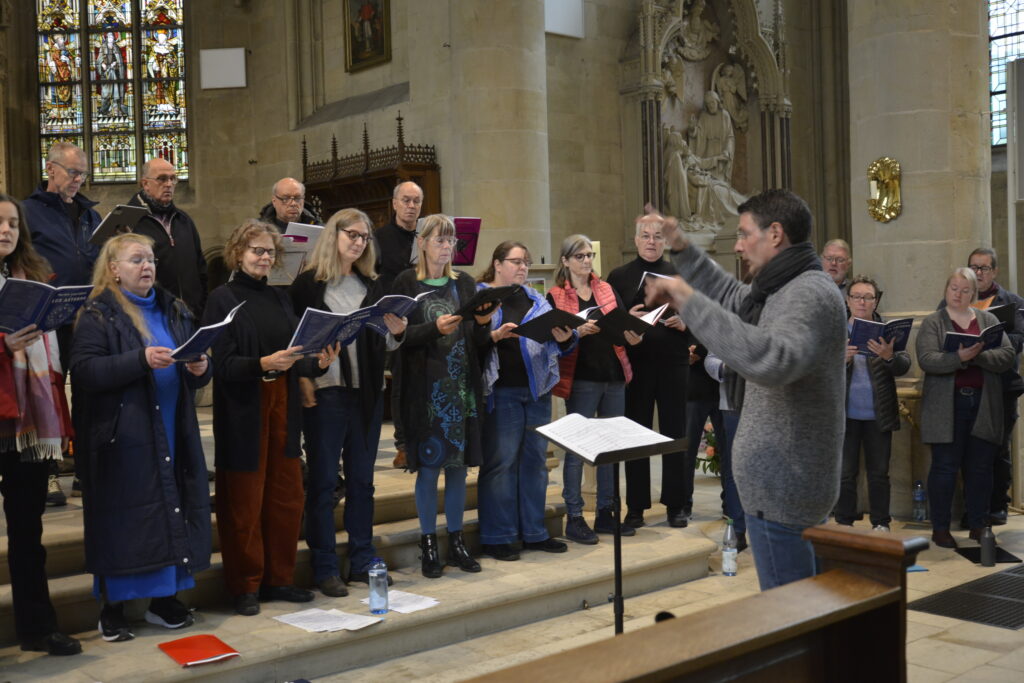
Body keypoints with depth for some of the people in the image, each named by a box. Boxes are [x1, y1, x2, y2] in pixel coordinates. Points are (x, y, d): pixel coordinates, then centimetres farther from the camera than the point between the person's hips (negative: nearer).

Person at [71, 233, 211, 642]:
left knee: (173, 510, 6)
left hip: (173, 433, 5)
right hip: (122, 437, -5)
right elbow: (84, 371, -15)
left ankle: (164, 599, 19)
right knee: (121, 517, -2)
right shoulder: (96, 316, -2)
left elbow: (196, 376, 18)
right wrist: (141, 360, -25)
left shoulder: (174, 311, 15)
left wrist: (200, 369, -6)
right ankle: (112, 609, 10)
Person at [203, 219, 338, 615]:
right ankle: (245, 587, 14)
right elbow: (222, 363, -13)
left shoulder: (280, 299, 13)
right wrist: (263, 364, -28)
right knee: (244, 502, 2)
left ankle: (279, 579, 22)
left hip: (283, 407, 6)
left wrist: (318, 363, -9)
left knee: (287, 497, 9)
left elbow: (297, 357, 11)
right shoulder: (223, 299, -5)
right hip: (243, 412, -6)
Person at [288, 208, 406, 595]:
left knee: (362, 479, 12)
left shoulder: (371, 285, 13)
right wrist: (303, 381, -17)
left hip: (367, 391, 5)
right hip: (325, 392, -5)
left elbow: (381, 344, 14)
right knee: (323, 481, 2)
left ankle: (362, 561, 22)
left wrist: (396, 333, -6)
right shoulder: (309, 283, -3)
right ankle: (324, 568, 10)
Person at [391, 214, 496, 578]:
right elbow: (401, 335, -7)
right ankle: (428, 544, 12)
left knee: (458, 463, 7)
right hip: (426, 388, -4)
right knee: (428, 465, 0)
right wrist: (435, 329, -21)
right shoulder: (407, 283, 0)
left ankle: (456, 541, 18)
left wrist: (482, 323, -10)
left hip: (462, 386, 4)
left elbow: (477, 342, 11)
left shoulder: (464, 284, 12)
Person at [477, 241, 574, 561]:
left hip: (537, 390, 6)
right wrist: (493, 335, -26)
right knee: (500, 462, -3)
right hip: (500, 391, -6)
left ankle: (534, 533, 21)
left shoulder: (536, 300, 16)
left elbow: (556, 341, 11)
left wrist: (565, 338, -10)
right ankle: (496, 537, 7)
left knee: (535, 459, 10)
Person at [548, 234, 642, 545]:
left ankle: (605, 513, 22)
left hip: (614, 376, 5)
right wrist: (577, 332, -24)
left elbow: (624, 325, 5)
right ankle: (574, 518, 7)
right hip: (581, 379, -5)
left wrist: (633, 335, -16)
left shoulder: (607, 290, 12)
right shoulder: (556, 296, 0)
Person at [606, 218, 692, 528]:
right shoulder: (619, 276, 8)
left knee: (675, 433, 4)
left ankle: (677, 504, 14)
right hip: (635, 364, 0)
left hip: (673, 364, 1)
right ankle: (636, 506, 12)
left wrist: (684, 323, -11)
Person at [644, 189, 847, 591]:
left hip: (783, 490, -10)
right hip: (784, 482, 10)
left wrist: (691, 301, -36)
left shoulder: (811, 294, -20)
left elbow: (772, 362, -38)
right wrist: (681, 248, 21)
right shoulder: (786, 288, 12)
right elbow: (732, 298, 29)